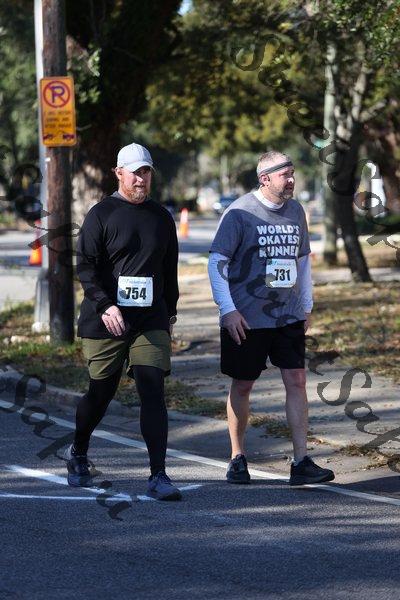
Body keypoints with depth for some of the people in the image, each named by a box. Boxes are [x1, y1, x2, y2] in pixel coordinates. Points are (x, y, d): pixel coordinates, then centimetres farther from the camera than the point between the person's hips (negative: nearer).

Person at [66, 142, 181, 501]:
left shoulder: (161, 217, 12)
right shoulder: (101, 215, -2)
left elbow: (169, 270, 22)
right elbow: (85, 266, -8)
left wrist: (170, 312, 21)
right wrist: (105, 306, -21)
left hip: (151, 322, 3)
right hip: (105, 323, -2)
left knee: (153, 393, -11)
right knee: (100, 393, 9)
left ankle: (158, 476, -13)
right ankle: (78, 455, 36)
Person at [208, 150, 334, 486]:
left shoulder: (295, 211, 8)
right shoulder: (240, 213, -9)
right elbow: (217, 263, -8)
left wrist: (307, 306, 16)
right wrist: (228, 310, -14)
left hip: (289, 317, 4)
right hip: (246, 319, -4)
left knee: (296, 380, -4)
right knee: (242, 385, 5)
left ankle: (301, 463, -4)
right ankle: (238, 458, 19)